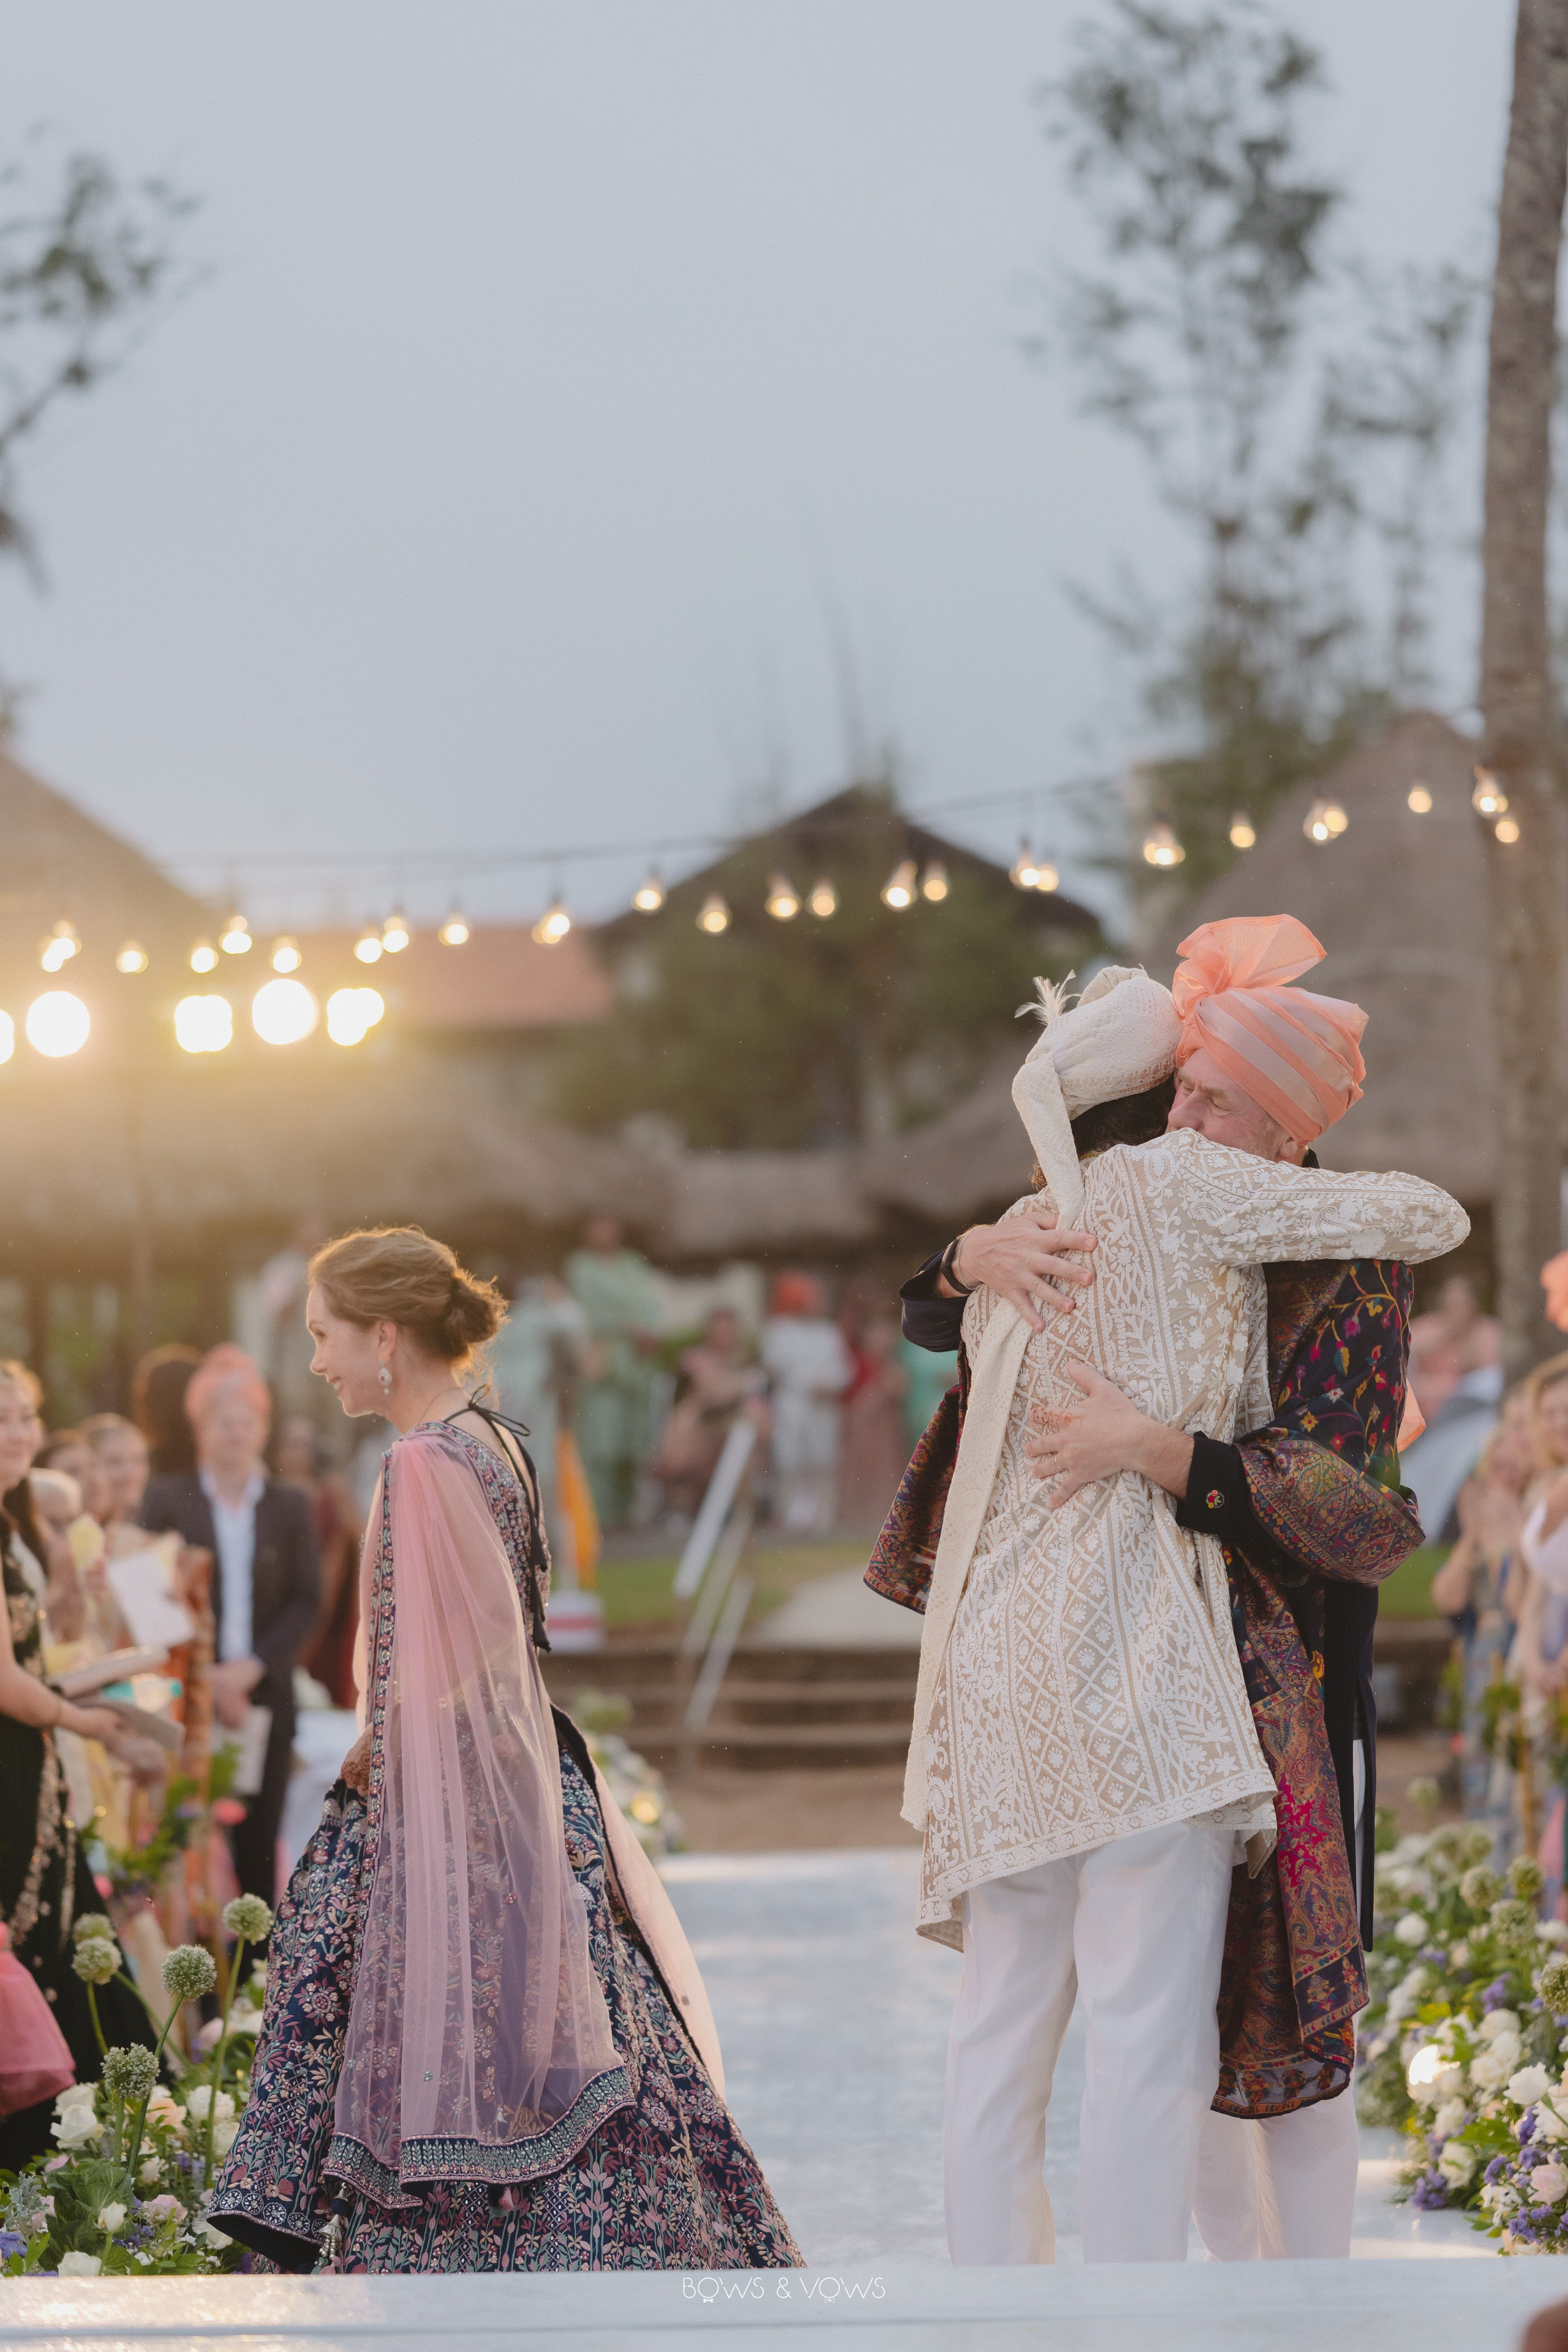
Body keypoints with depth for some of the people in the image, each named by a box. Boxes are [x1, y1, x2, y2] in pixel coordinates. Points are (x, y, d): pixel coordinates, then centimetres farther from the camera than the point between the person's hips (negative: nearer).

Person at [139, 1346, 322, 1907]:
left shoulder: (291, 1507, 11)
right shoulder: (167, 1498, 6)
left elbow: (307, 1602, 6)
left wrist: (253, 1666, -8)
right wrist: (202, 1679, -8)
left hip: (264, 1694, 2)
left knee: (257, 1844, 0)